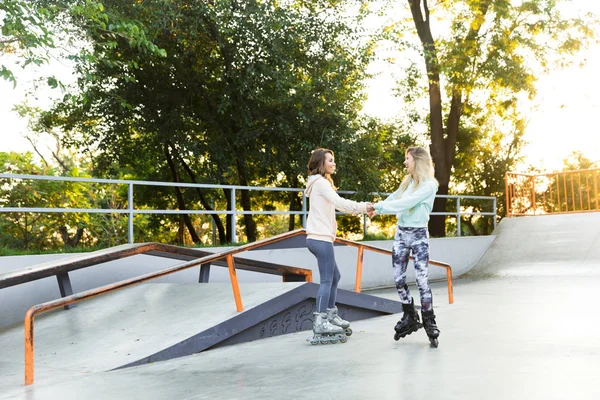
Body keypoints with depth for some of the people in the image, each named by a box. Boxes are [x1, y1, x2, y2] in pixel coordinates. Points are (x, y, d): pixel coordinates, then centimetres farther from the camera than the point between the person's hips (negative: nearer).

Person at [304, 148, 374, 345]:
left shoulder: (321, 183, 23)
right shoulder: (320, 182, -10)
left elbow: (336, 204, 18)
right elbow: (339, 202, -21)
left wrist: (362, 207, 9)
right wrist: (362, 207, -15)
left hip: (319, 238, 11)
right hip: (321, 238, -11)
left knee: (334, 276, 17)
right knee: (327, 280, -9)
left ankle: (331, 316, 24)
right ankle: (320, 323, -7)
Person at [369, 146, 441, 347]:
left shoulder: (429, 184, -11)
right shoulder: (406, 181, 10)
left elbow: (407, 202, -19)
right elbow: (394, 198, 23)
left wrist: (380, 206, -17)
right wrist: (377, 209, 15)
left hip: (419, 235, -6)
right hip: (401, 233, 6)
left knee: (422, 279, -11)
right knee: (398, 278, 5)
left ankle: (429, 323, -1)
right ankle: (410, 318, 19)